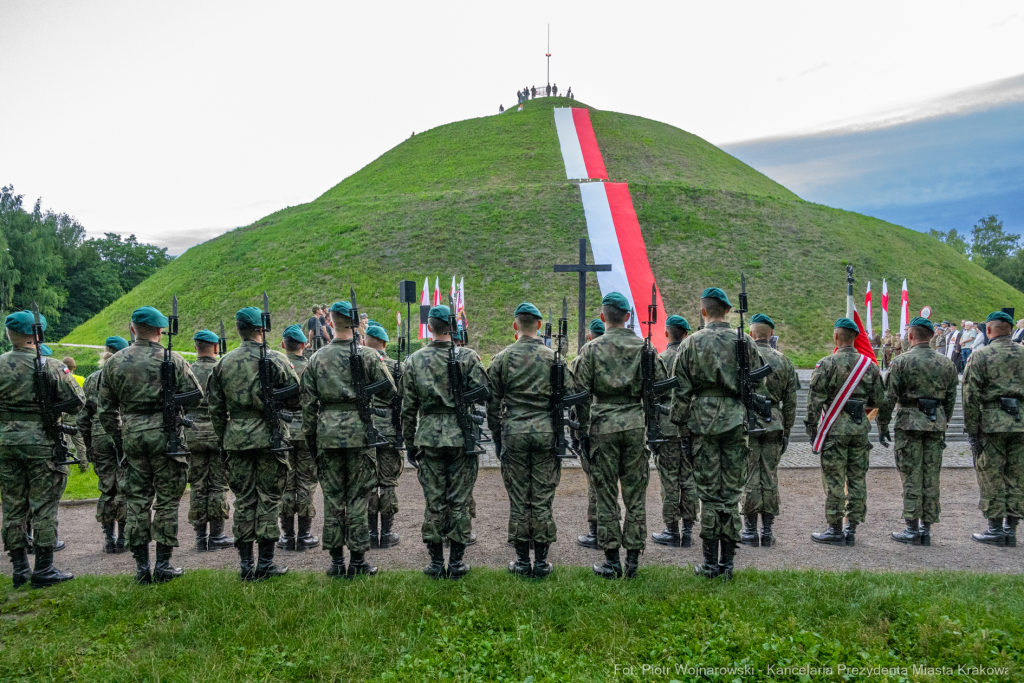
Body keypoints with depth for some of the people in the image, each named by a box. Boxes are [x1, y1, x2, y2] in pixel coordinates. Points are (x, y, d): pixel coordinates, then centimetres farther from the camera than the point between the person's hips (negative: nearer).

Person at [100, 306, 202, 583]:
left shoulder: (115, 362, 5)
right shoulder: (172, 360, -6)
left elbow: (106, 409, 9)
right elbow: (196, 395, -6)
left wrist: (118, 438, 19)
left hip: (132, 435, 3)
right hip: (165, 434, -3)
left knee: (137, 500, 10)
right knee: (167, 500, 4)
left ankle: (141, 566, 13)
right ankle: (163, 565, 7)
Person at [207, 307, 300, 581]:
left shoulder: (223, 363, 7)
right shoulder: (276, 360, -6)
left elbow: (215, 408, 10)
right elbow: (297, 399, -5)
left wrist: (224, 439, 19)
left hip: (236, 438, 4)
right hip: (269, 437, -3)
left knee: (243, 500, 9)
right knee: (268, 499, 2)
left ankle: (245, 563, 12)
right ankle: (265, 563, 4)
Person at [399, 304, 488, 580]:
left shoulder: (415, 361, 2)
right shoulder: (469, 357, -4)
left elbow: (408, 407, 5)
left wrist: (410, 443, 14)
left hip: (429, 438, 2)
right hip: (463, 438, -1)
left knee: (433, 502, 8)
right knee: (459, 501, 5)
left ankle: (436, 562, 14)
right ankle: (457, 562, 11)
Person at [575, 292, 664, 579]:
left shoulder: (591, 349, -1)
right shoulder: (644, 347, 5)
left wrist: (582, 432, 4)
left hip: (603, 426, -2)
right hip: (636, 426, 2)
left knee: (606, 494, 5)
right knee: (635, 494, 8)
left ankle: (611, 560, 8)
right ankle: (633, 558, 11)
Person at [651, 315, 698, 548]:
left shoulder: (660, 360, -8)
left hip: (668, 430, -4)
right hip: (693, 430, 4)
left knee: (670, 481, 2)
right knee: (689, 480, 9)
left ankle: (672, 532, 7)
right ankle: (688, 531, 14)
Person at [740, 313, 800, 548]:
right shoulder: (783, 361, 8)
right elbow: (790, 402, 9)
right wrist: (786, 432, 16)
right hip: (774, 426, 3)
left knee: (749, 479, 1)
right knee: (770, 479, 7)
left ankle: (750, 531, 6)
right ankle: (767, 532, 11)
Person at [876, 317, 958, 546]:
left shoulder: (902, 362, -7)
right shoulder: (946, 363, 8)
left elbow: (888, 398, -8)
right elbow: (951, 398, 13)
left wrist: (882, 427, 1)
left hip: (910, 424, -4)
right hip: (936, 423, 5)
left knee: (911, 478, -1)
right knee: (931, 478, 8)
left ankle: (912, 530, 2)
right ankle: (926, 529, 13)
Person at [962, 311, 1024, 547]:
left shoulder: (980, 356, -4)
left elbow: (971, 396, -9)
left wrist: (972, 431, -5)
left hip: (992, 423, -4)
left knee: (991, 477, 3)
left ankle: (995, 529, 6)